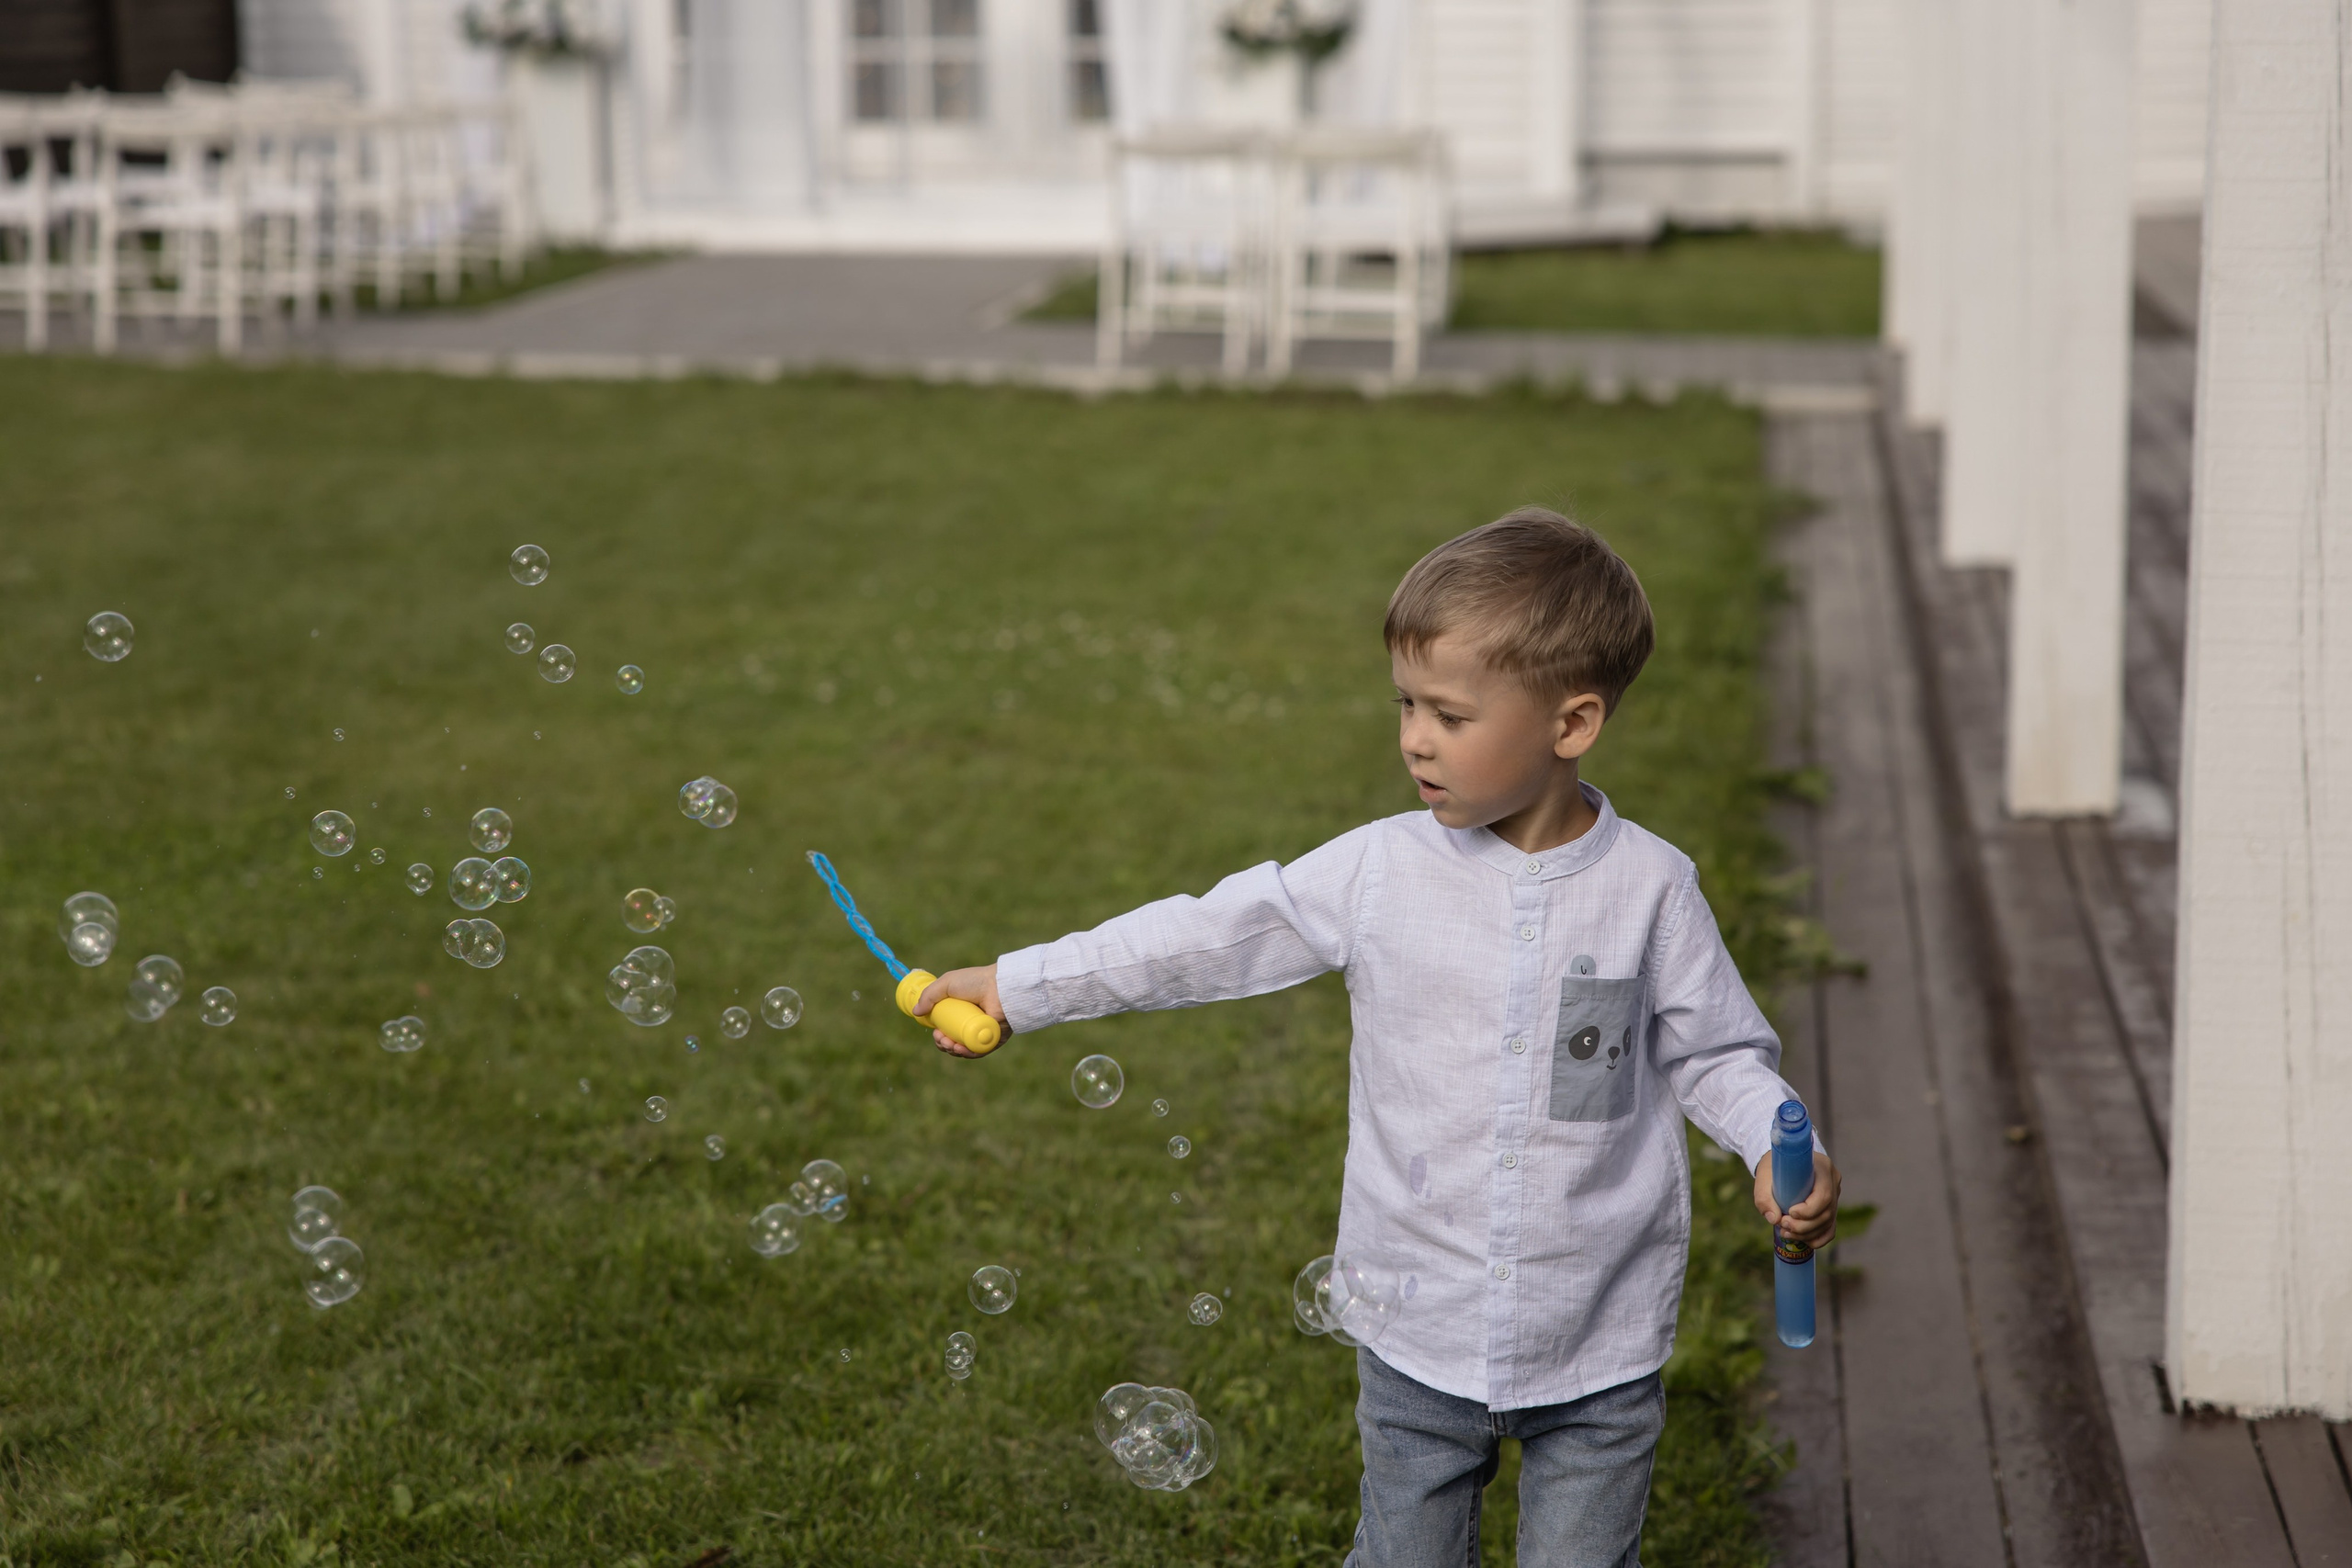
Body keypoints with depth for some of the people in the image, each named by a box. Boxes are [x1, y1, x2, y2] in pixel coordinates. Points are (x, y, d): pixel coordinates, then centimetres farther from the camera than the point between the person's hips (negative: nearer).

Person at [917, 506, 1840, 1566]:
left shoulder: (1649, 887, -9)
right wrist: (1015, 987, -1)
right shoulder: (1379, 870, -6)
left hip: (1600, 1354, -1)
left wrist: (1782, 1150, -19)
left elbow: (1714, 1052, 0)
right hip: (1420, 1341, 2)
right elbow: (1206, 939, -1)